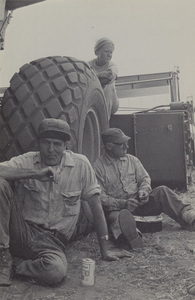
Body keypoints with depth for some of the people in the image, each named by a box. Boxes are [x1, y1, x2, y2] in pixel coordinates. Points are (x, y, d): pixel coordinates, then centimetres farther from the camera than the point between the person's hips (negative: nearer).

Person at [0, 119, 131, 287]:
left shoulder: (80, 164, -2)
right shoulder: (27, 161, -1)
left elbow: (96, 206, 1)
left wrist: (105, 250, 2)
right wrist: (36, 173, -26)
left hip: (52, 240, 0)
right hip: (22, 230, 1)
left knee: (56, 272, -36)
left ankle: (15, 264, -3)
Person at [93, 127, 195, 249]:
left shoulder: (132, 160, 13)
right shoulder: (98, 167, -4)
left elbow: (145, 178, 15)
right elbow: (100, 196, -7)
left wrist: (143, 191, -9)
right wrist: (122, 203, -20)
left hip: (138, 202, 4)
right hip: (116, 207, -4)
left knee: (162, 191, -20)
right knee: (123, 217, -39)